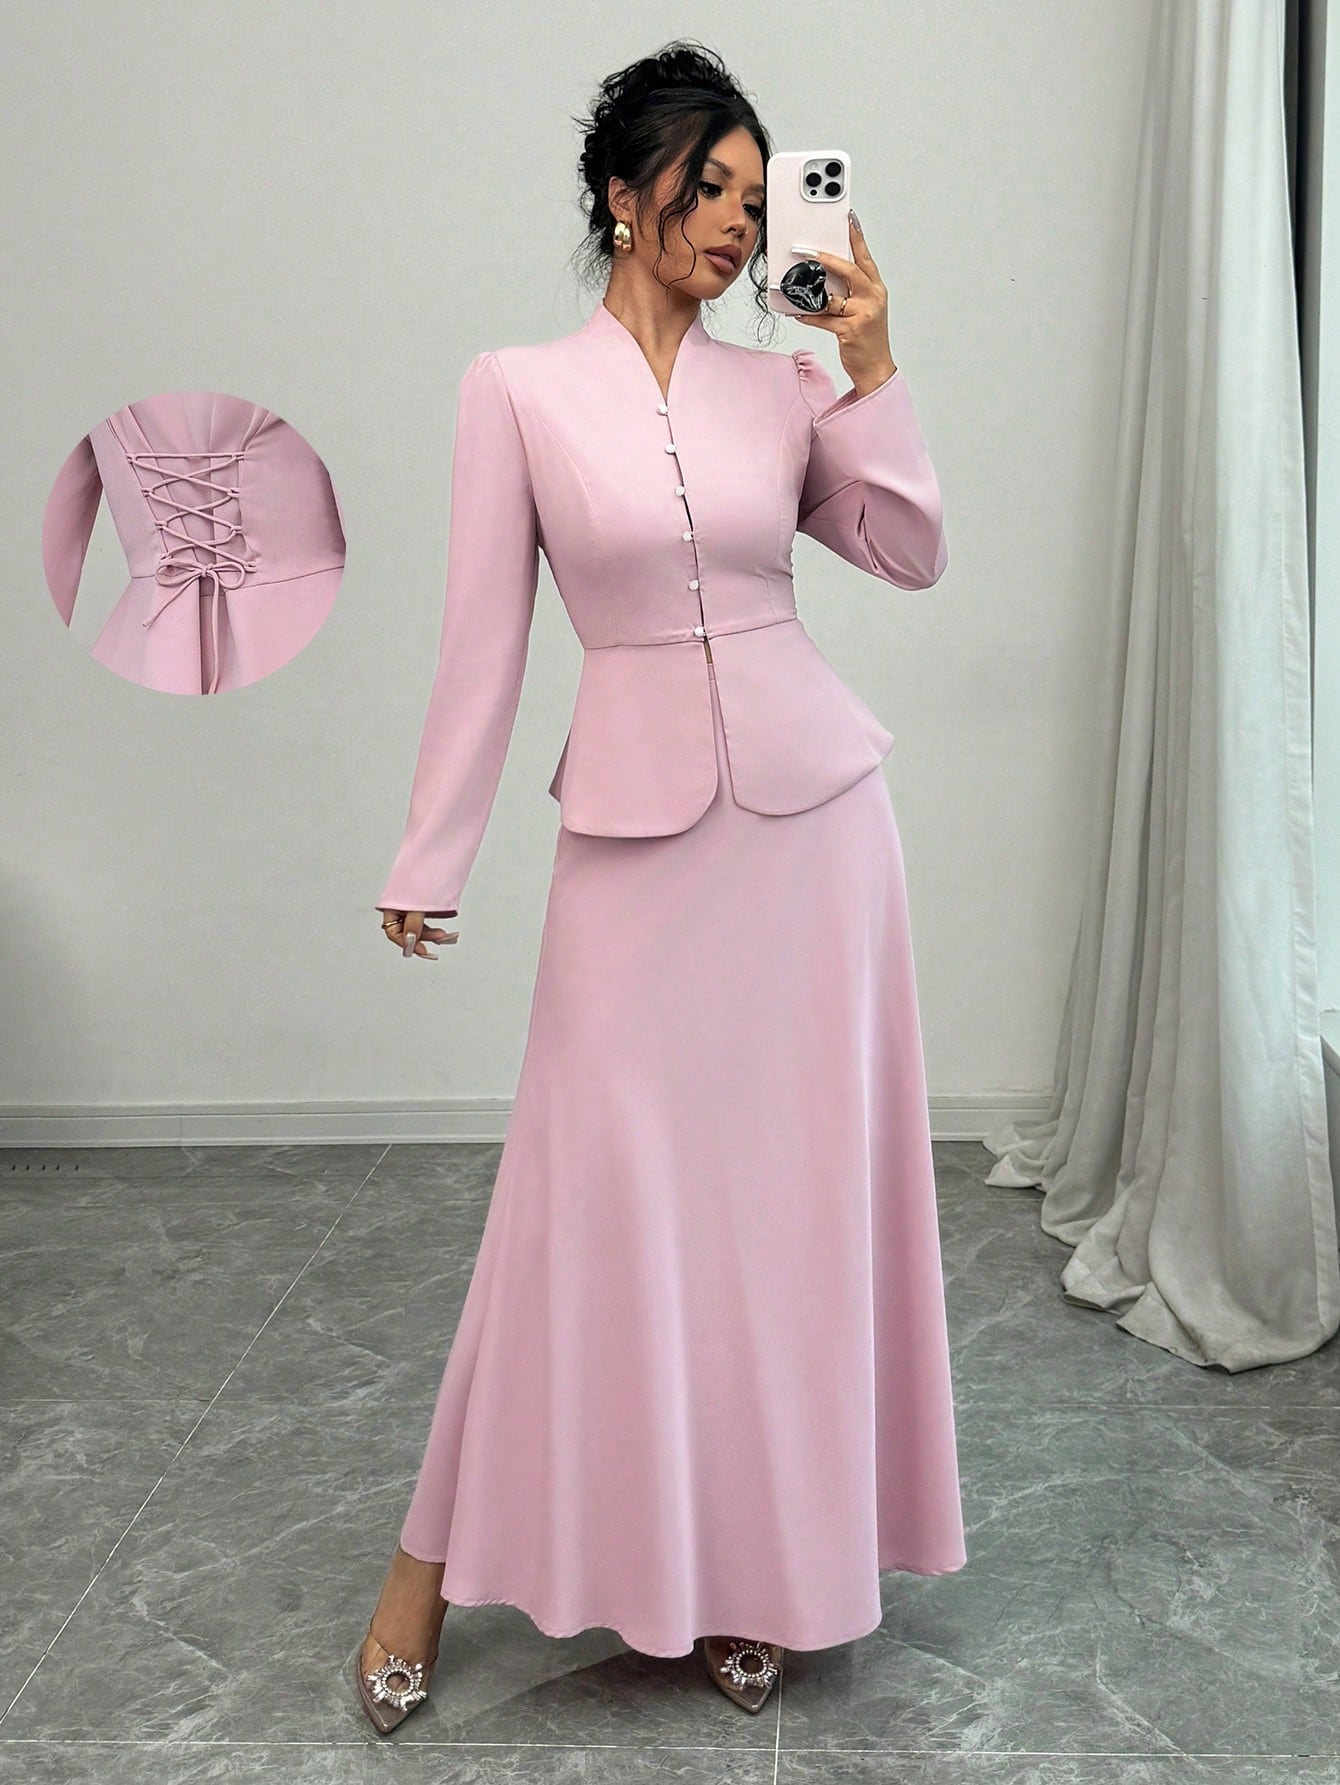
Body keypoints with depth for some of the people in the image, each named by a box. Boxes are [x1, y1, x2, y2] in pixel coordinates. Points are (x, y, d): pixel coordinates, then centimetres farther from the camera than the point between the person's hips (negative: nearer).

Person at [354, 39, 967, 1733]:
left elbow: (912, 554, 3)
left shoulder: (781, 387, 8)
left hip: (813, 803, 3)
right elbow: (484, 634, -3)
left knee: (799, 1176, 7)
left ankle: (754, 1557, 25)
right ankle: (438, 1554, 18)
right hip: (636, 819, -3)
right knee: (597, 1180, -1)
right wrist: (430, 853, -3)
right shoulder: (517, 389, -1)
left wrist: (872, 366, -3)